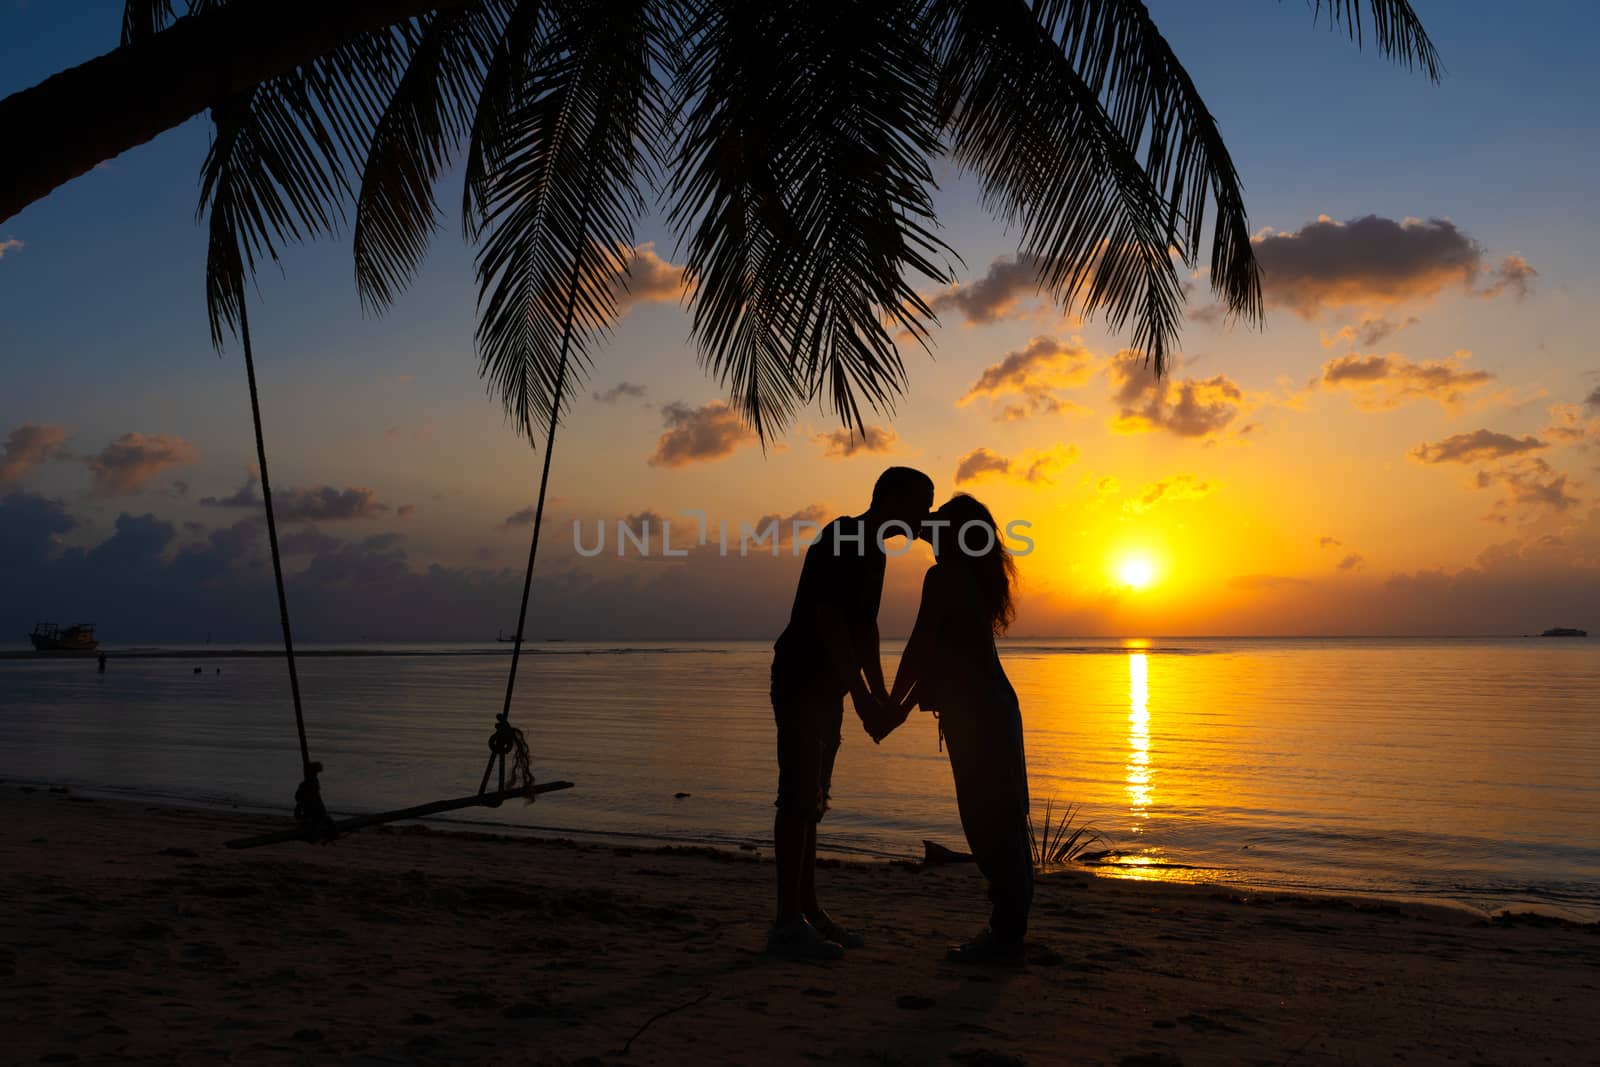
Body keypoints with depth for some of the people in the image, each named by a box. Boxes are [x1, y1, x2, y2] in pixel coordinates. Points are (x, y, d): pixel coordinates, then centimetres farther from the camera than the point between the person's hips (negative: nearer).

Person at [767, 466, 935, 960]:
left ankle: (807, 909, 20)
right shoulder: (840, 539, -16)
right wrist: (863, 696, -24)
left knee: (811, 799, 13)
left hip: (824, 688, 10)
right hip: (801, 682, -10)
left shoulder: (871, 548, 14)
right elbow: (829, 621, -23)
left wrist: (879, 692, 15)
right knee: (798, 798, -9)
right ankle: (787, 923, -5)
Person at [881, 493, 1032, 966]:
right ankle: (1009, 927, 22)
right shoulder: (978, 580, 18)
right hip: (995, 707, 10)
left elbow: (920, 648, -11)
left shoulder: (944, 577, -11)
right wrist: (903, 709, 22)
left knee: (987, 823, -6)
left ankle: (1005, 936, -1)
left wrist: (893, 703, 1)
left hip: (974, 714, -10)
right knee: (1003, 820, 13)